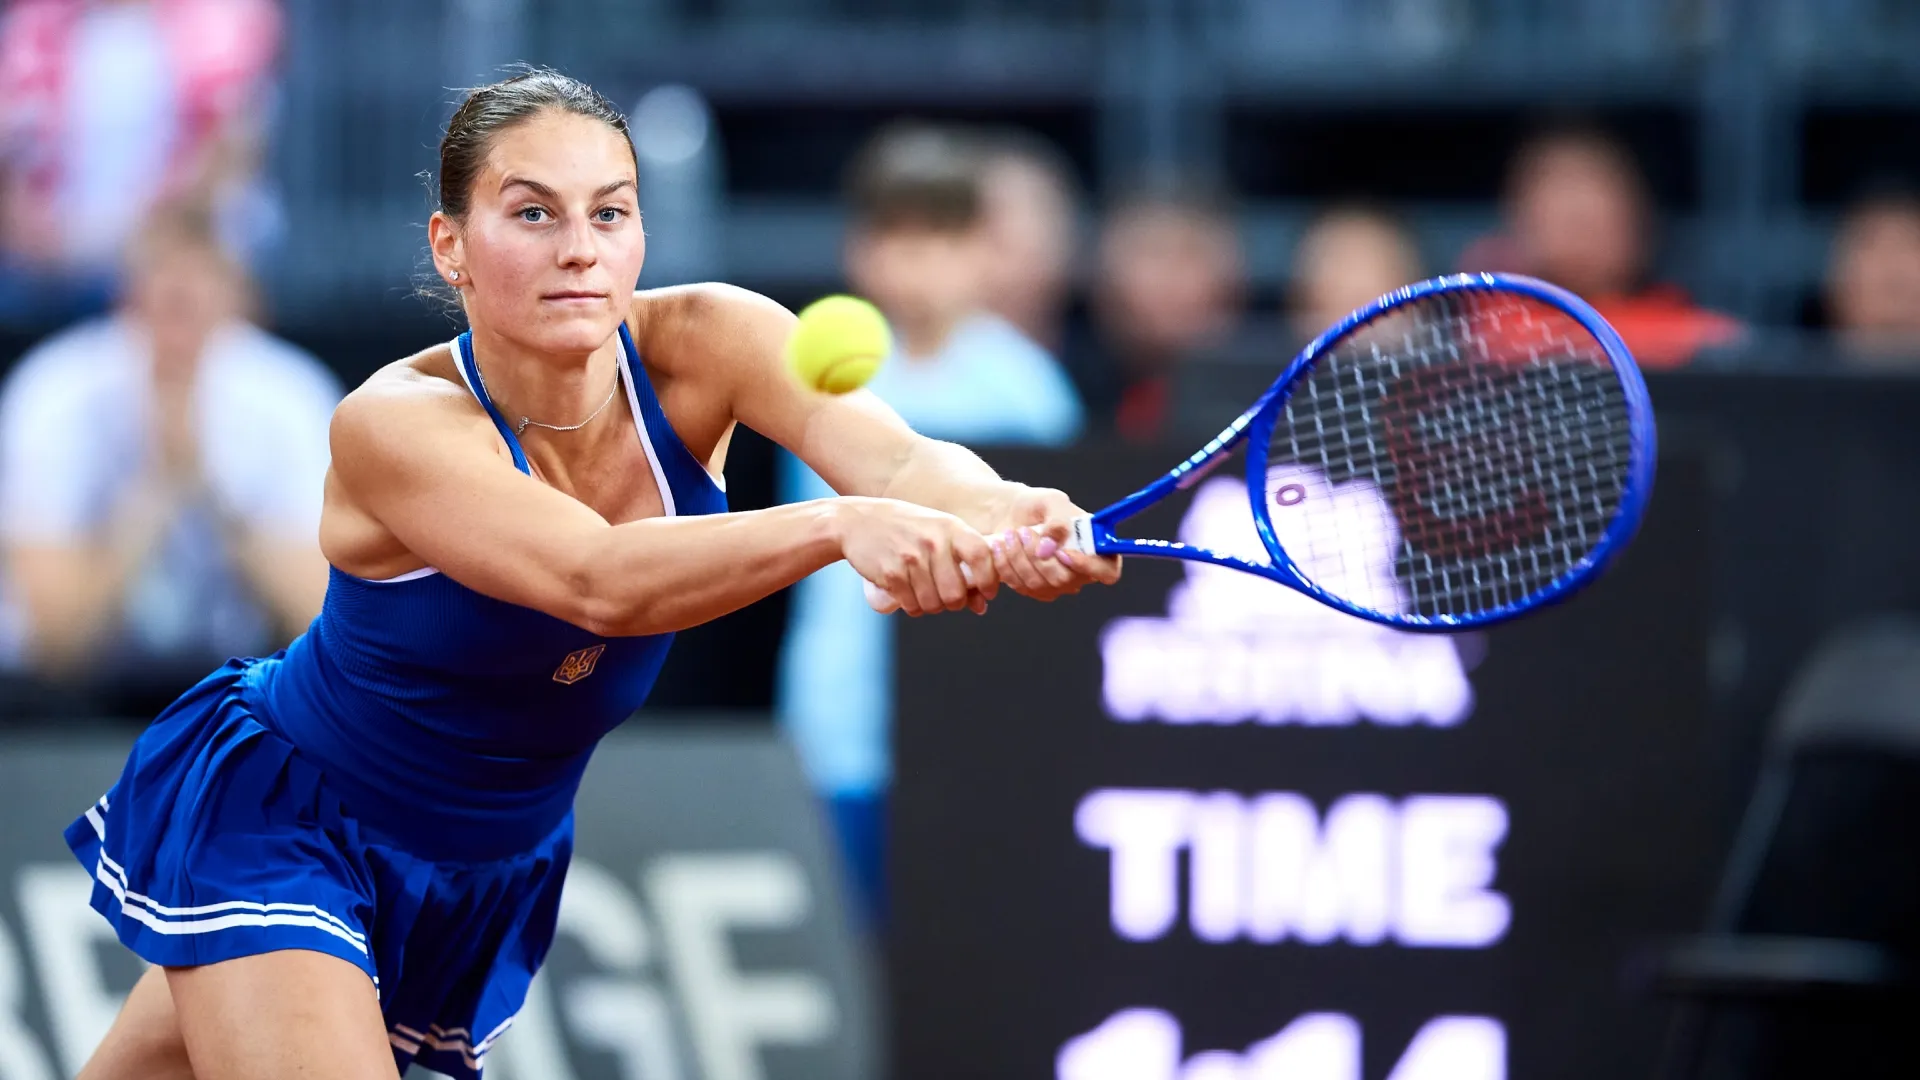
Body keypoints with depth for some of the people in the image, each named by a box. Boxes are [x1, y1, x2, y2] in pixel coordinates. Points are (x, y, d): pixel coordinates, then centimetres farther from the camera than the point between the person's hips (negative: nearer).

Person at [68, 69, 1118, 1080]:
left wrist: (1003, 520, -59)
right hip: (275, 816, -5)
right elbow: (601, 583, -46)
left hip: (500, 855, 5)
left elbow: (900, 460, -35)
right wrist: (840, 525, -62)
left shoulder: (697, 344, -18)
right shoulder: (393, 426, -30)